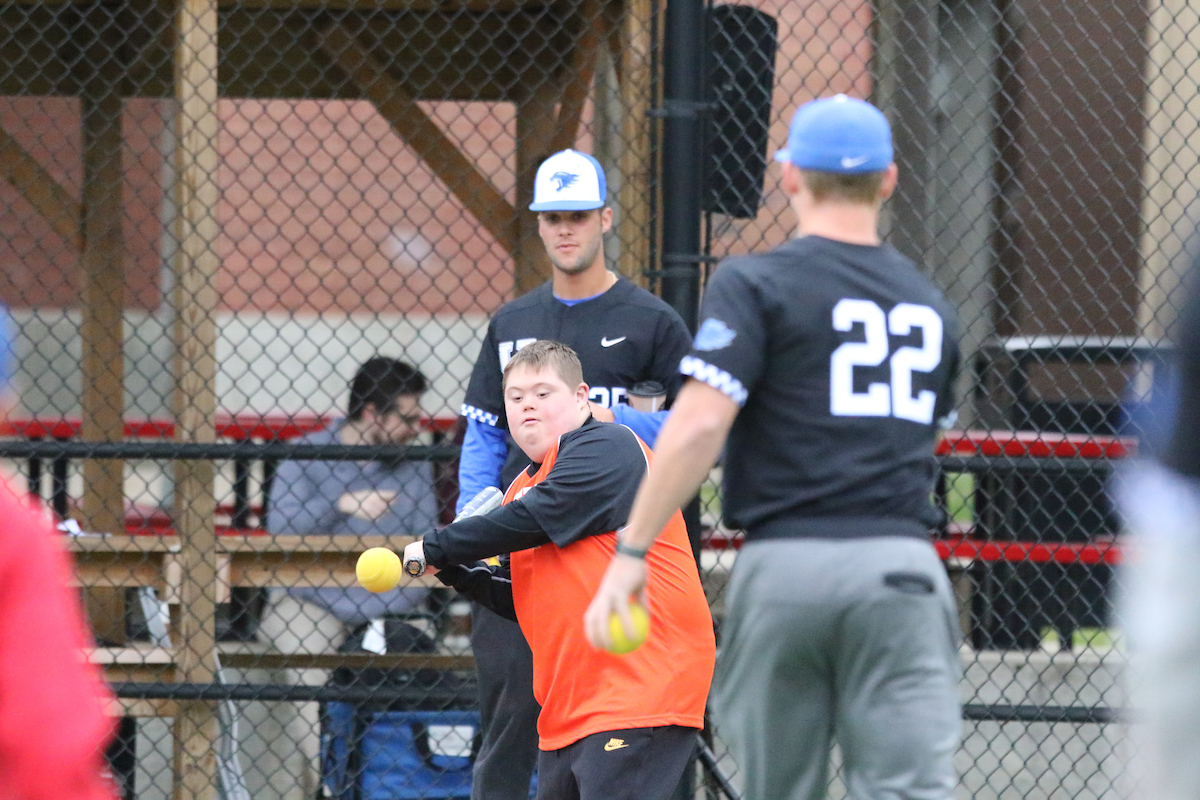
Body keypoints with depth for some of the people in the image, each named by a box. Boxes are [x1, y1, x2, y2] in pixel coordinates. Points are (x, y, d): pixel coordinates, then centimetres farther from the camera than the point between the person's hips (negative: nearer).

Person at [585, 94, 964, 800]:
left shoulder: (755, 285, -1)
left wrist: (631, 552, -10)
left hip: (784, 565, -2)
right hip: (902, 569, 2)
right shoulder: (928, 304, 15)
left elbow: (698, 425, -12)